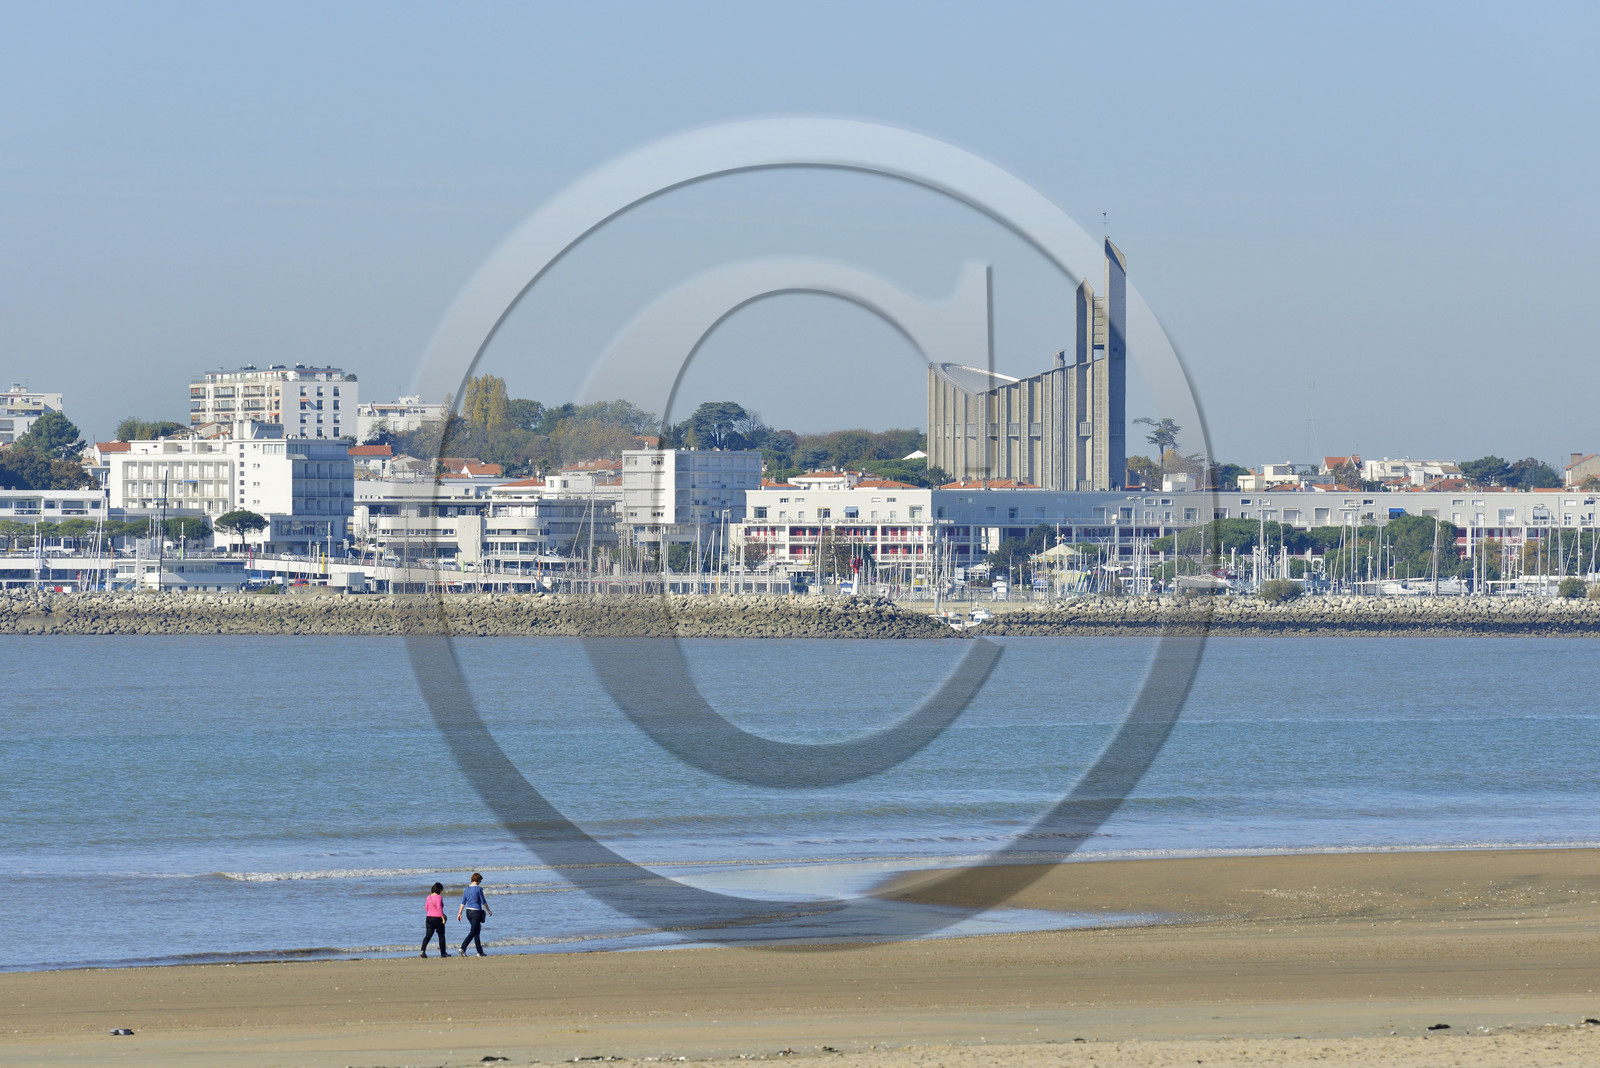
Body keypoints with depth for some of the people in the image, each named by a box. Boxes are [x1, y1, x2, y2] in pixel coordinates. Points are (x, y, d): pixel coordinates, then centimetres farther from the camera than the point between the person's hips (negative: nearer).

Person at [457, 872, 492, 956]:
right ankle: (463, 948, -22)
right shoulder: (478, 889, -11)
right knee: (473, 932, -7)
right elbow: (483, 902, -8)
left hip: (468, 911, 7)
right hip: (476, 911, -7)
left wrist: (459, 913, 10)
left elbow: (463, 903, 7)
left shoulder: (467, 889, 7)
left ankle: (480, 951, 18)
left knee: (477, 930, 15)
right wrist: (488, 910, 6)